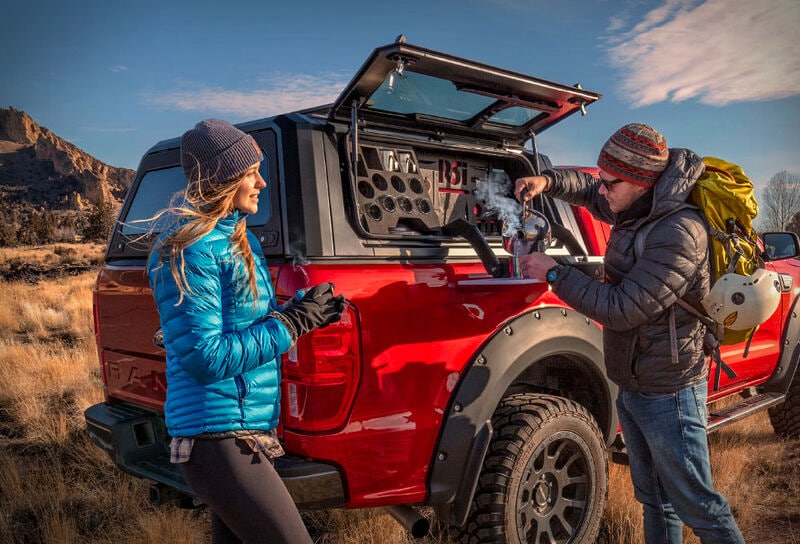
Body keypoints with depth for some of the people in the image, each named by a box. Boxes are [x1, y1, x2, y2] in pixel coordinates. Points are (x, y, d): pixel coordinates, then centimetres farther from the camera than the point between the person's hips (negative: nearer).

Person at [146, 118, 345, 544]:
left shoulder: (239, 238, 12)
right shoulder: (191, 250, -16)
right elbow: (204, 359, -20)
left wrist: (303, 312, 0)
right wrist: (293, 321, -16)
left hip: (247, 430, 9)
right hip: (216, 437, -9)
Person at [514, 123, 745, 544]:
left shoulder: (678, 233, -27)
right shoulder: (635, 212, 1)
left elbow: (620, 310, -28)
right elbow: (587, 189, 19)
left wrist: (553, 274, -19)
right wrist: (548, 181, -3)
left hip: (668, 395, -9)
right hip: (632, 388, 9)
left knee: (698, 508, 6)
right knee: (654, 501, 21)